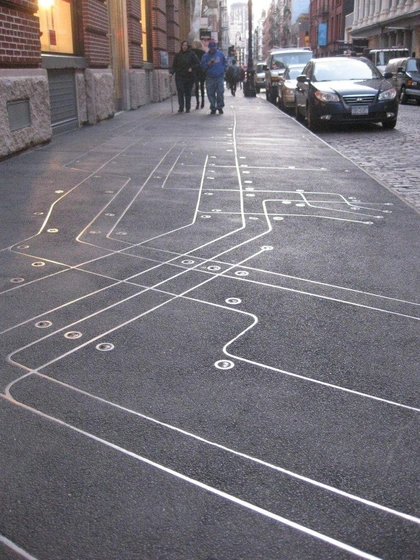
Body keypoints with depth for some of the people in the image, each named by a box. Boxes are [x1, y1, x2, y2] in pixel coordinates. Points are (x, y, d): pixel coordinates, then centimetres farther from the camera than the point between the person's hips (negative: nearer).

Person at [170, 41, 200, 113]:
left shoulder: (191, 54, 2)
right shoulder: (178, 55, 7)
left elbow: (197, 63, 2)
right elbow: (174, 65, 9)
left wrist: (192, 68, -13)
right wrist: (171, 72, -6)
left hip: (189, 77, -1)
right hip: (180, 77, 1)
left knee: (188, 93, 4)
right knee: (180, 92, -10)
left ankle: (187, 108, 12)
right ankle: (181, 108, -10)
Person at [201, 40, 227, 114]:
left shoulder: (220, 54, 8)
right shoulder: (206, 56, 3)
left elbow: (225, 63, 18)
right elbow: (203, 66, -1)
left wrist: (223, 70, 5)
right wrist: (208, 64, -18)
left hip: (220, 77, 0)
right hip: (210, 78, 0)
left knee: (220, 93, -2)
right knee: (211, 94, 0)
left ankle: (220, 107, 9)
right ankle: (213, 108, 10)